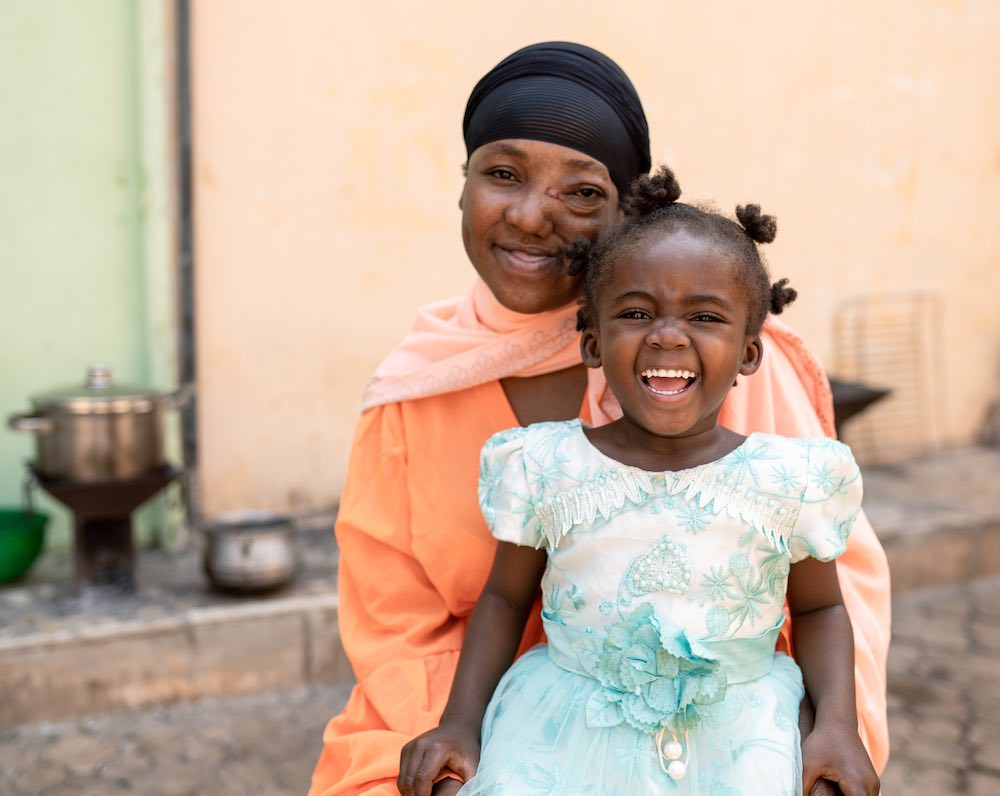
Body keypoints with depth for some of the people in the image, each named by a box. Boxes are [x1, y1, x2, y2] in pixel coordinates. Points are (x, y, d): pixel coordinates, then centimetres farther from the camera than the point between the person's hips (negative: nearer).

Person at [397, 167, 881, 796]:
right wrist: (462, 722, -1)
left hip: (735, 737, 1)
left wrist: (839, 725, -6)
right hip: (569, 733, 0)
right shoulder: (546, 468, -5)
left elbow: (820, 608, 8)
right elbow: (505, 598, 7)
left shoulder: (786, 479, -6)